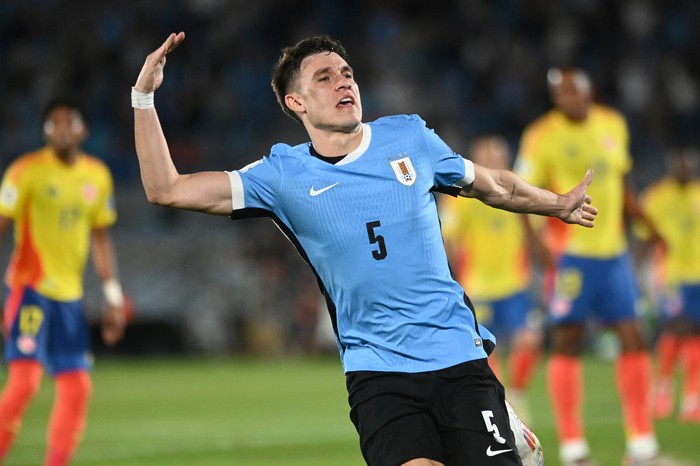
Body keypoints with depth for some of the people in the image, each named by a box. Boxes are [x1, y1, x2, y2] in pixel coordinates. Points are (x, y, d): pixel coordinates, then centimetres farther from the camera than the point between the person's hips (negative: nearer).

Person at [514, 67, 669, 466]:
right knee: (567, 343, -1)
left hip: (614, 252, 5)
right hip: (571, 253, -5)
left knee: (634, 339, 3)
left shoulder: (613, 125, 8)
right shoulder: (543, 136, -10)